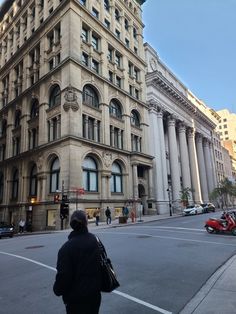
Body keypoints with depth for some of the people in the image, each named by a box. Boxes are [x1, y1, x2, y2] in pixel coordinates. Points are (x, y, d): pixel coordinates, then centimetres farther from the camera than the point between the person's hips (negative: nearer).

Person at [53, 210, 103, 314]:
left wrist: (57, 290, 0)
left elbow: (63, 275, -20)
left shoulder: (67, 247, -22)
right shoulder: (95, 240, -8)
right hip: (95, 293, 4)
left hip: (76, 297, -4)